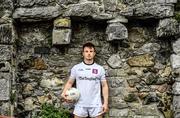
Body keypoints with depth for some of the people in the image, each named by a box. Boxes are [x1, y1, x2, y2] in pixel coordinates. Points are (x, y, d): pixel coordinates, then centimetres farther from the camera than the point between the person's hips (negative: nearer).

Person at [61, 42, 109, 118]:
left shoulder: (100, 69, 4)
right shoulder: (76, 68, 5)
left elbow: (104, 86, 6)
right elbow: (69, 83, 9)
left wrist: (105, 103, -1)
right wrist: (64, 93, -9)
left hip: (96, 105, 0)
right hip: (80, 104, 0)